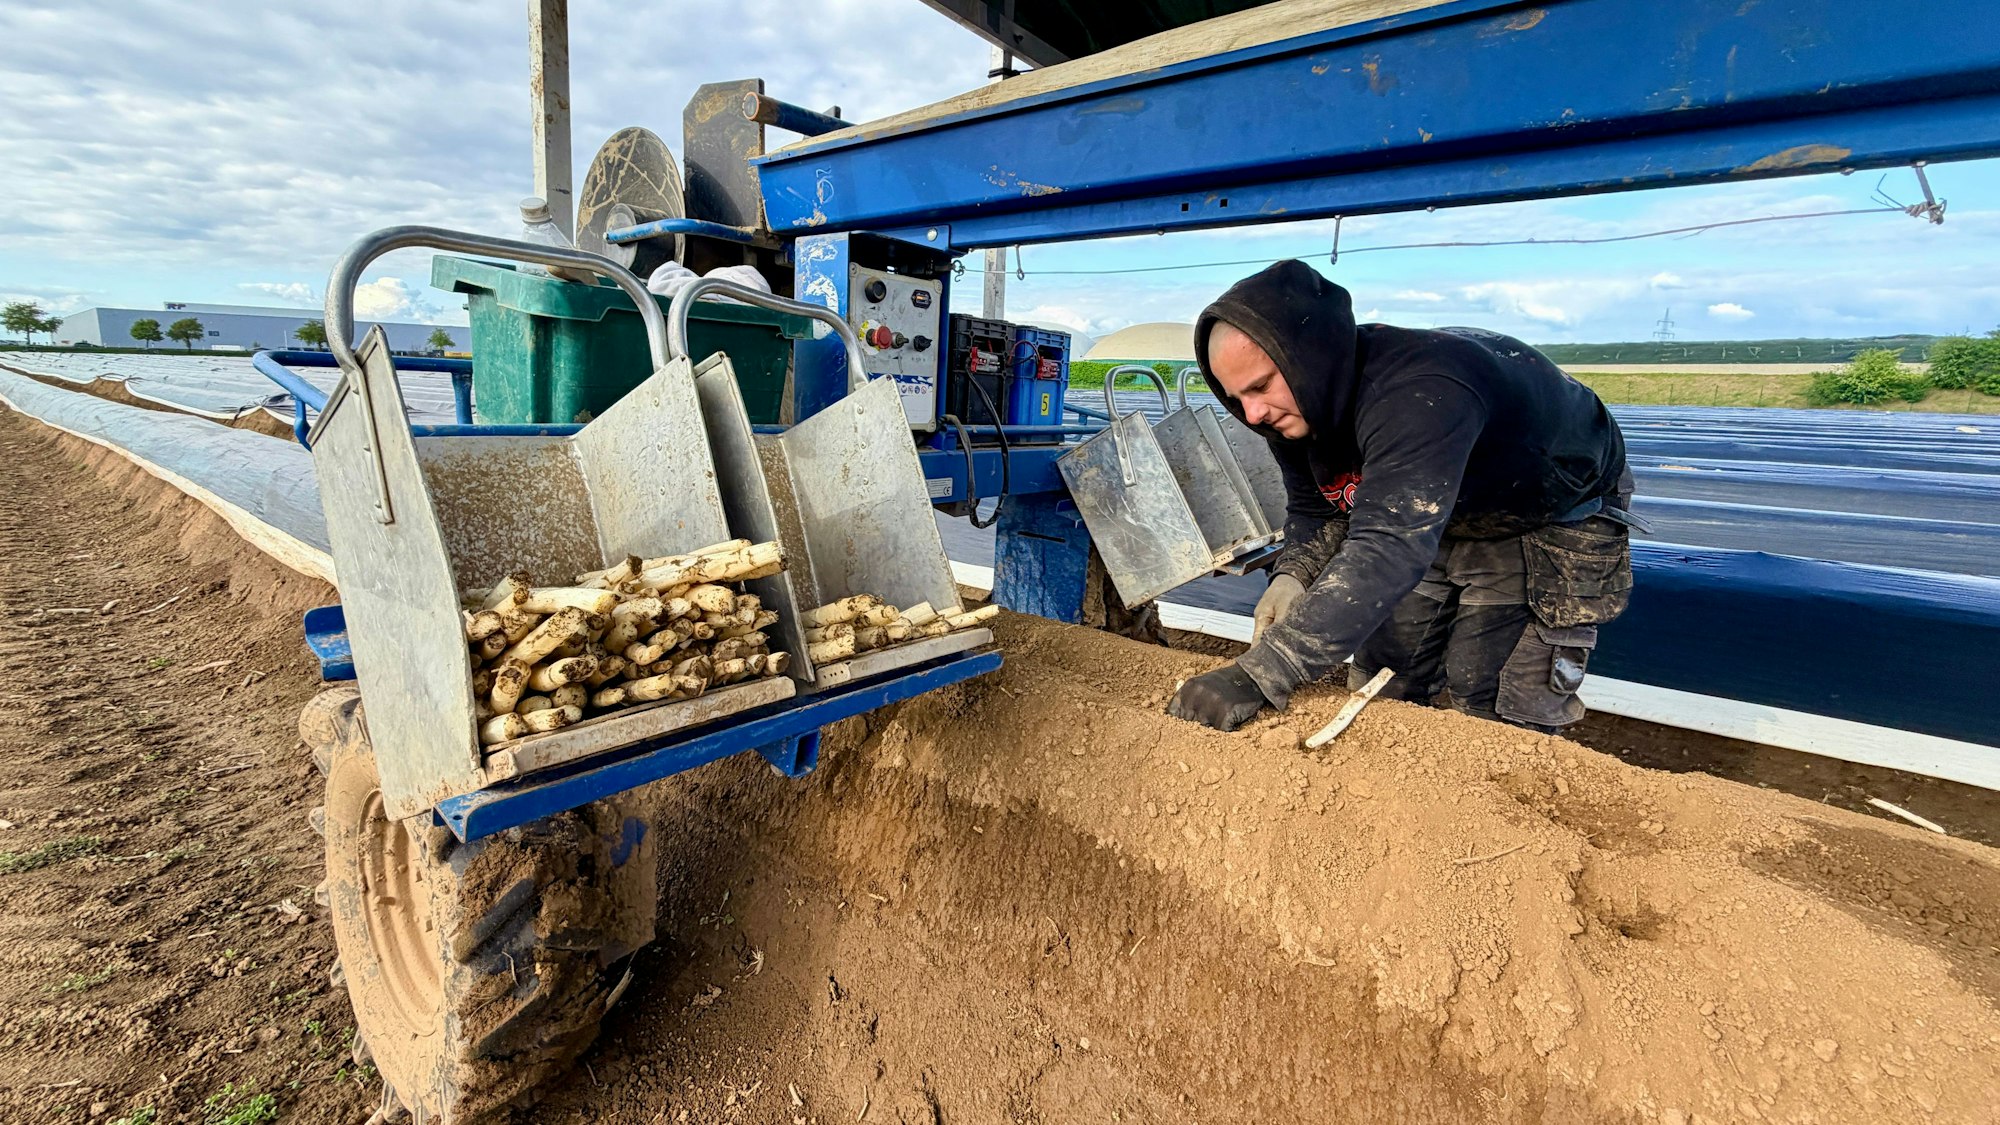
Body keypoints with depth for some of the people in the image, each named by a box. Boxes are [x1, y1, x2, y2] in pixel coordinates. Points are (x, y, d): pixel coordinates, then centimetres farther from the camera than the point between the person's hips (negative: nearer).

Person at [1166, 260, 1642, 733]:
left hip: (1550, 522, -6)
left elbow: (1388, 551, -52)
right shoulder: (1291, 416, -16)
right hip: (1430, 521, 7)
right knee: (1378, 697, 8)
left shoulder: (1420, 393, -43)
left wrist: (1256, 678, -57)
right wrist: (1293, 574, -27)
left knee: (1497, 718, -8)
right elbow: (1315, 511, -3)